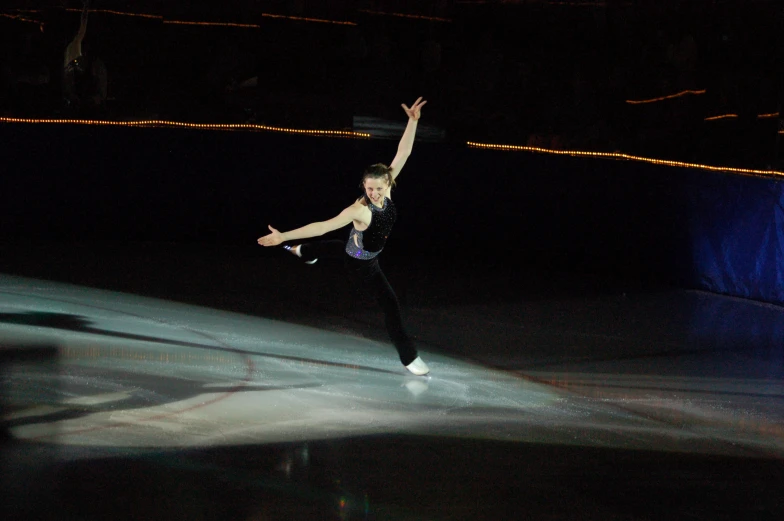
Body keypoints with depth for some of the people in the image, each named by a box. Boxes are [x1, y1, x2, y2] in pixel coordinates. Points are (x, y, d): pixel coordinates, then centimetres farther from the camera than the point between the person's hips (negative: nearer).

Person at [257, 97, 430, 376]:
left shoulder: (386, 192, -22)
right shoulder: (360, 210, -39)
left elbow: (403, 153, -26)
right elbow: (322, 227, -41)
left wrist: (413, 121, -35)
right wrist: (283, 236, -46)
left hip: (355, 252, 8)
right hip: (361, 265, -8)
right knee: (391, 304, -6)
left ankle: (302, 251, 72)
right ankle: (409, 357, 5)